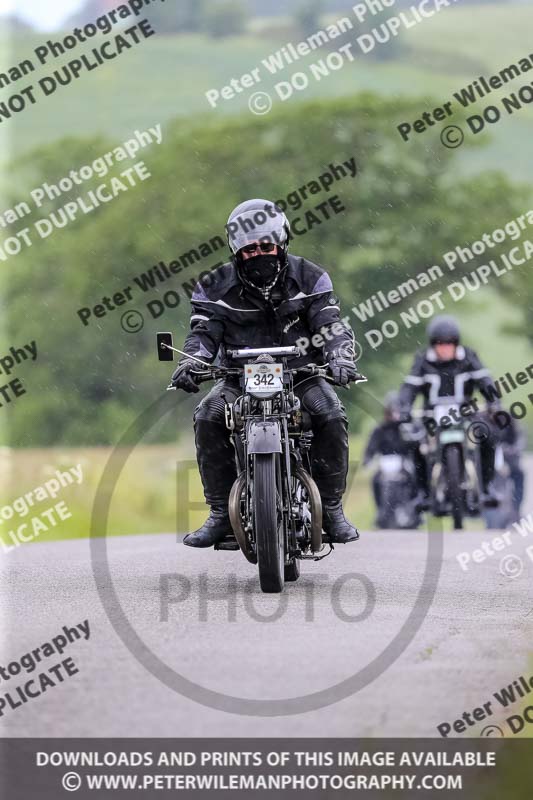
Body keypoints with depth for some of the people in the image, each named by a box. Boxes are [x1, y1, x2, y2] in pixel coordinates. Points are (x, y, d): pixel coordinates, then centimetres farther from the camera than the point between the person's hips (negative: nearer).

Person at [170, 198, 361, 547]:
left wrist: (340, 356, -28)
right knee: (207, 418, -27)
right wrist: (190, 362, -27)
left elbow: (331, 323, -7)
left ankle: (332, 508, -14)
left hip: (301, 374, -1)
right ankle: (221, 513, -18)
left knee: (332, 416, -29)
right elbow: (204, 331, -5)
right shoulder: (218, 287, 2)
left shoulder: (309, 278, 1)